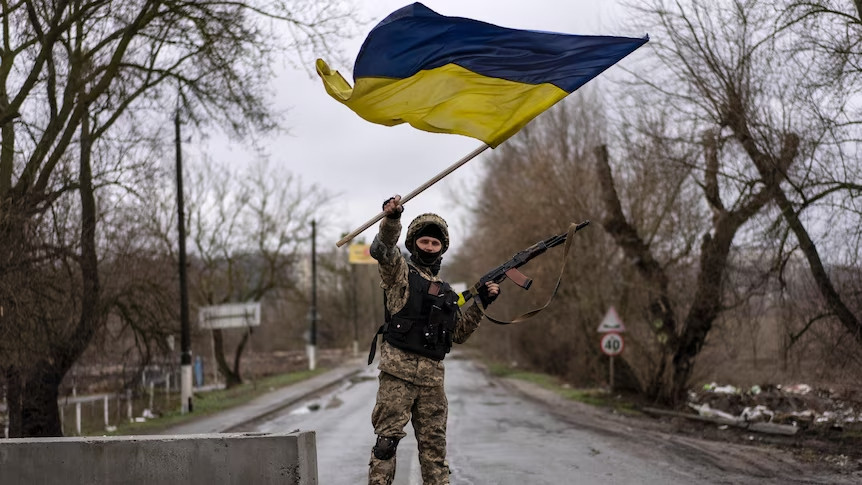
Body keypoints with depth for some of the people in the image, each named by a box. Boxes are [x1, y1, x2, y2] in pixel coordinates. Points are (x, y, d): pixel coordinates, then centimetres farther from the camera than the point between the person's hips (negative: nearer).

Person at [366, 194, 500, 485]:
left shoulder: (445, 291, 21)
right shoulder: (400, 271, 5)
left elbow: (459, 334, 23)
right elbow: (382, 250, -17)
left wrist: (481, 303, 13)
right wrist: (392, 218, -36)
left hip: (432, 376, 5)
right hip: (398, 369, -5)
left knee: (434, 444, 7)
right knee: (388, 437, -8)